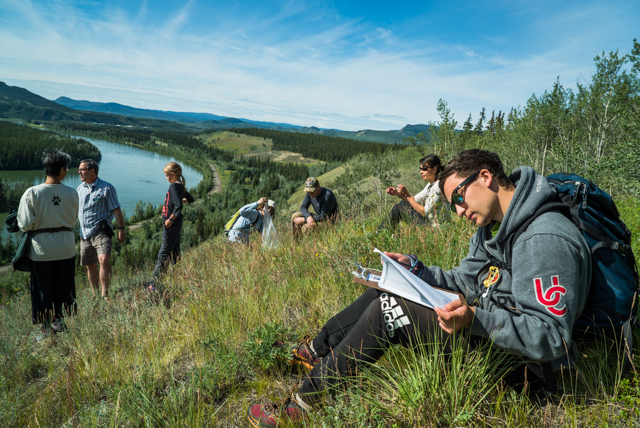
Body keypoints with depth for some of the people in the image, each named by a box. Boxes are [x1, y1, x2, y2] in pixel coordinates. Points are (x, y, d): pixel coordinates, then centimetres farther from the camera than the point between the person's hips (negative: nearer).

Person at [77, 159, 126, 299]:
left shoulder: (106, 188, -5)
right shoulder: (80, 188, 13)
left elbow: (116, 210, -7)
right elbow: (76, 210, 25)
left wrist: (121, 229, -12)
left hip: (101, 231, -6)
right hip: (84, 233, 7)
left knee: (104, 259, -26)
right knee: (90, 266, 12)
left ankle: (104, 295, -19)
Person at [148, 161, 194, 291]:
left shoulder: (174, 186, -17)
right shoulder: (180, 186, 11)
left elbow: (178, 206, -27)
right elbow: (190, 199, 28)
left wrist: (170, 219, -20)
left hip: (171, 225, -10)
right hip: (176, 224, 10)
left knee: (163, 254, -6)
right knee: (174, 252, 15)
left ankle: (154, 284, -1)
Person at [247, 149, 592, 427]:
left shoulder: (545, 239, -26)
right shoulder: (494, 227, 5)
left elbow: (551, 339, -28)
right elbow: (462, 280, 11)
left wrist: (475, 320, -39)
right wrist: (414, 268, -2)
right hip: (484, 319, 10)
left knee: (384, 312, -19)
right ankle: (314, 351, 17)